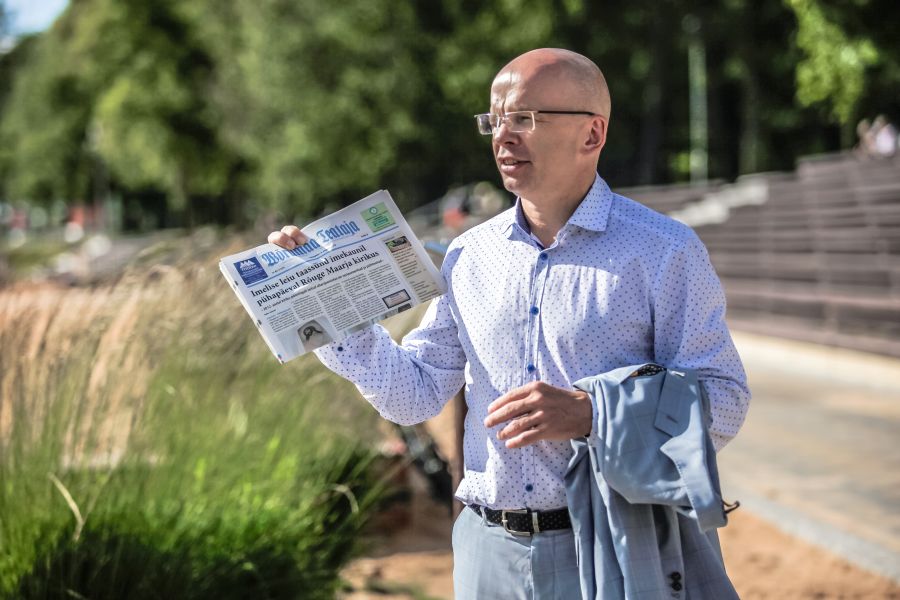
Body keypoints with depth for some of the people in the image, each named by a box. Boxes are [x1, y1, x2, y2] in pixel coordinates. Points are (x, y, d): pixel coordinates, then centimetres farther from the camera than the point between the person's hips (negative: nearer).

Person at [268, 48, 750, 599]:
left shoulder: (663, 251, -6)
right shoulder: (470, 256, 8)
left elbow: (723, 403, -11)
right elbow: (415, 396, 9)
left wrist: (589, 413, -23)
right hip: (490, 549, 4)